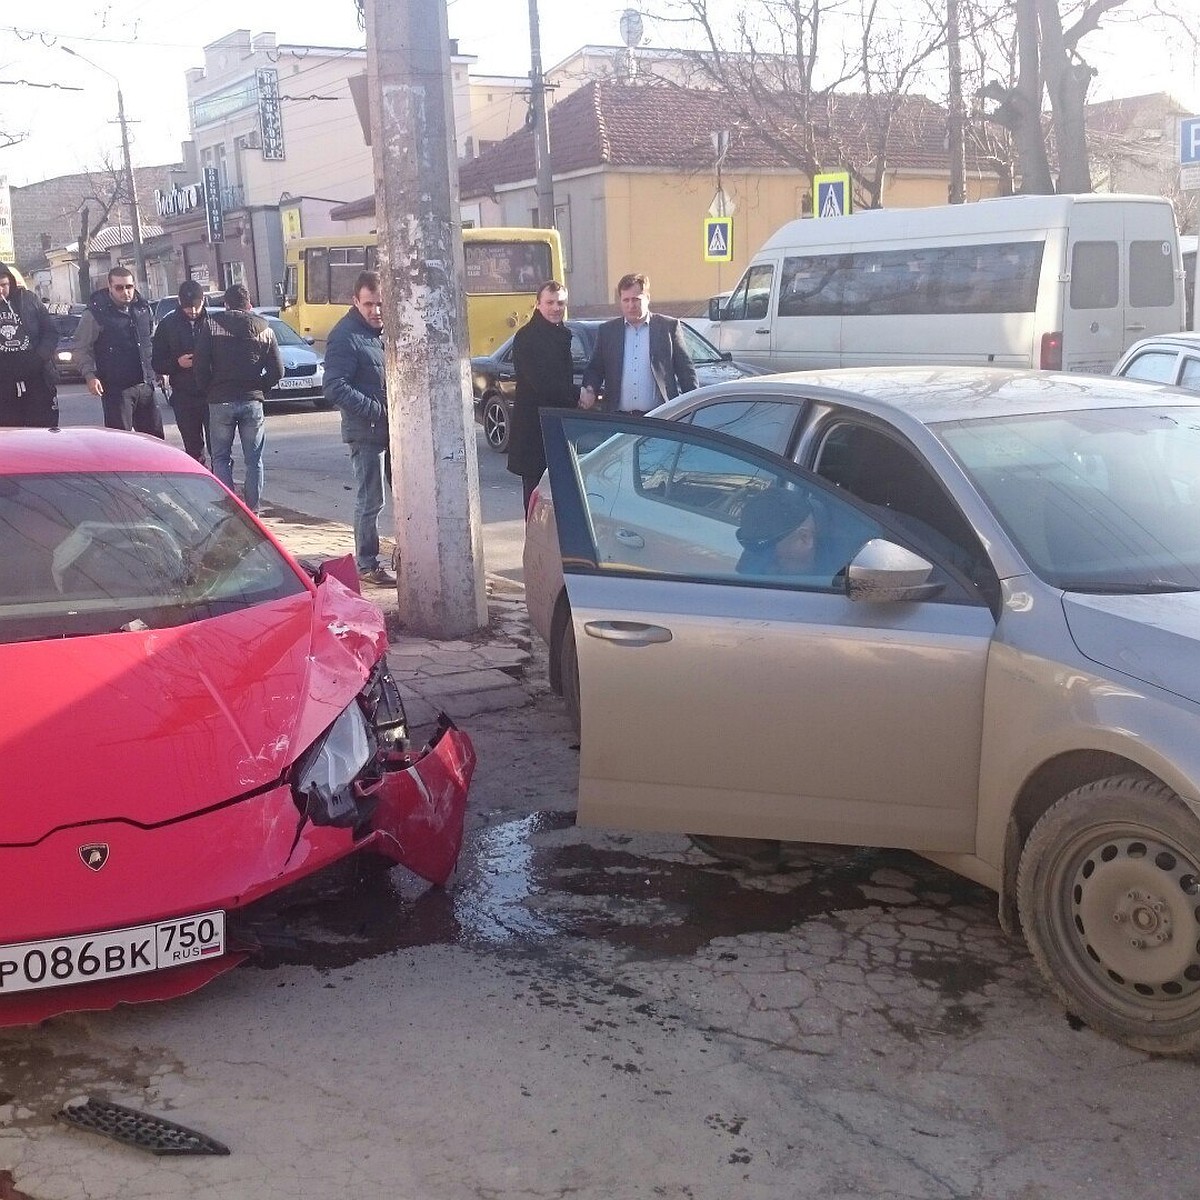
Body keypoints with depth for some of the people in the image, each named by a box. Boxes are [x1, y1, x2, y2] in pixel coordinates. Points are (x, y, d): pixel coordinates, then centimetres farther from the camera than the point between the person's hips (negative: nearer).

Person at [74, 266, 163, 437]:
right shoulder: (95, 313, -8)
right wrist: (89, 376, -16)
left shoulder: (143, 307, 9)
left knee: (155, 437, 11)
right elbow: (83, 348, -5)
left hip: (146, 385, 5)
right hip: (116, 389, -5)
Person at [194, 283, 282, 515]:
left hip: (220, 400, -1)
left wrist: (209, 391, 8)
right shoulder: (263, 328, 5)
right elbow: (277, 371, 3)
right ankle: (253, 510, 9)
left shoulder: (210, 324, -1)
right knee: (254, 460, 9)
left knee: (221, 458, 8)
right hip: (252, 401, 1)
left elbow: (200, 365, -6)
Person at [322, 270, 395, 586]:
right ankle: (367, 565, 10)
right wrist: (378, 410, -21)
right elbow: (335, 388, -19)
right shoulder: (345, 337, -13)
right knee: (370, 502, -1)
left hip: (396, 428, 7)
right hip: (367, 433, -7)